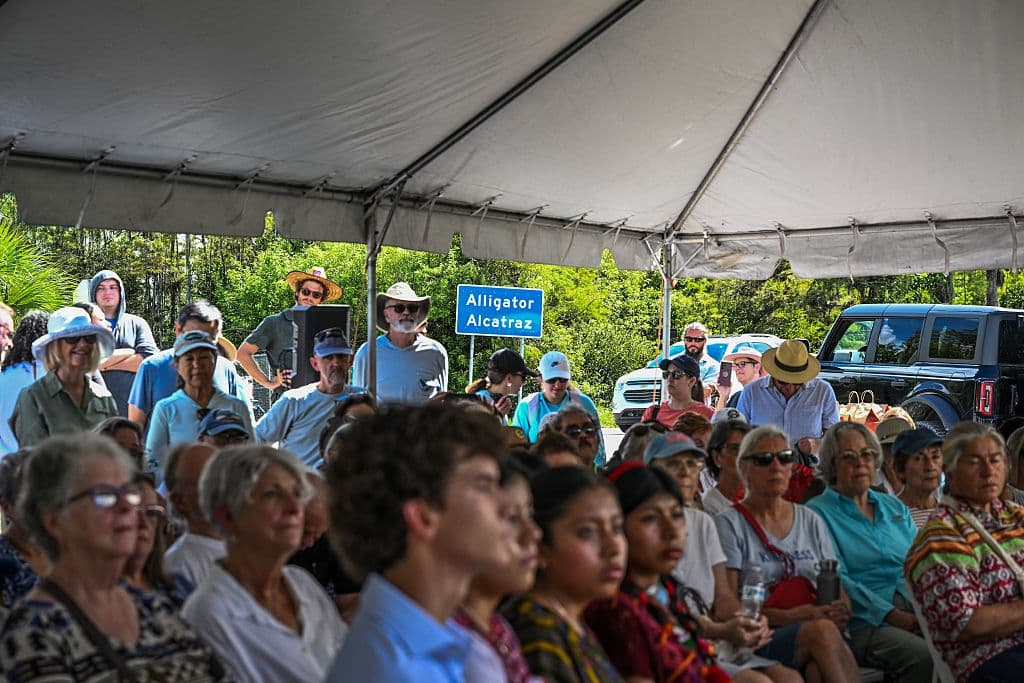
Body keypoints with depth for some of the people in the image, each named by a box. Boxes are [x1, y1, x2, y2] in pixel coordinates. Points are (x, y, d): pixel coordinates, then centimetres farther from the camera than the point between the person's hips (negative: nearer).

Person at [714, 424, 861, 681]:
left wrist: (841, 613, -7)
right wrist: (789, 616, -18)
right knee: (821, 630, -34)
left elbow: (837, 590, 19)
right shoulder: (729, 524, 4)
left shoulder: (811, 522, 20)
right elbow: (727, 606, -5)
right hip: (759, 639, -3)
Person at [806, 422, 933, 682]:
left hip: (914, 613, 6)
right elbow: (836, 580, -9)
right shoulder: (818, 512, 2)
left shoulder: (895, 507, 22)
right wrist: (894, 616, -19)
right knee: (925, 656, -31)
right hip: (862, 622, -5)